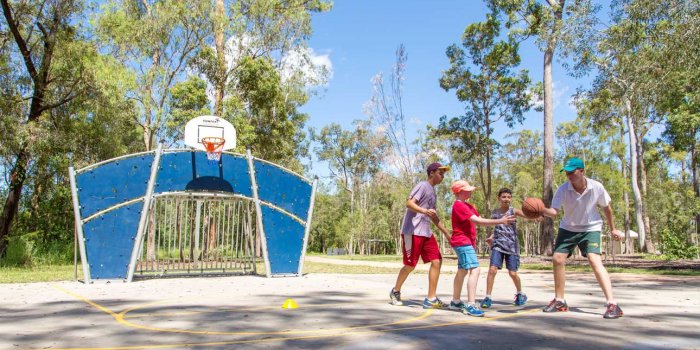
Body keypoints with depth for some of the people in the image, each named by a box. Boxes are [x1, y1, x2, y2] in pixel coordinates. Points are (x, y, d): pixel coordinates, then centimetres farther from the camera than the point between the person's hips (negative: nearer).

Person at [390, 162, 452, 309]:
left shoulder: (433, 192, 20)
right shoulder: (423, 185, -7)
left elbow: (434, 216, 27)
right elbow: (409, 203, -19)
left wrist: (446, 232, 26)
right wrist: (424, 211, -36)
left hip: (426, 232, 9)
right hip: (413, 232, -9)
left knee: (437, 261, -1)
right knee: (410, 265, -1)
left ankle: (431, 299, 3)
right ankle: (396, 291, 23)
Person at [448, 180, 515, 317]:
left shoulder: (468, 205, 15)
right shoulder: (459, 205, -17)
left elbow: (478, 219, 8)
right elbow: (477, 221, -25)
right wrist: (500, 221, -27)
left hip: (467, 242, 11)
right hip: (462, 242, -11)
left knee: (462, 271, 17)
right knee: (474, 270, -18)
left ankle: (455, 301, 28)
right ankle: (470, 305, -23)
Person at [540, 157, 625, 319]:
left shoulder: (597, 187, -18)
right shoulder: (563, 189, -18)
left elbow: (606, 208, -1)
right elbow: (554, 211, -26)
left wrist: (612, 229, 8)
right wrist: (542, 211, -48)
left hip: (590, 228, -3)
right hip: (568, 228, 3)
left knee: (595, 260, -23)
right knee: (557, 259, -2)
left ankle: (612, 304, -21)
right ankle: (559, 301, 15)